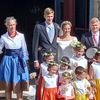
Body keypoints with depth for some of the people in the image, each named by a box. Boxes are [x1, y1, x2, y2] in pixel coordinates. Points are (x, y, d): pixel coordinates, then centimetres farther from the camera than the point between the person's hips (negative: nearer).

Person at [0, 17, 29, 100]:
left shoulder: (21, 36, -2)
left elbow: (24, 50, 4)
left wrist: (25, 61, 4)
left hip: (19, 61, 0)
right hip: (8, 61, 0)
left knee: (19, 84, 2)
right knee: (7, 84, 8)